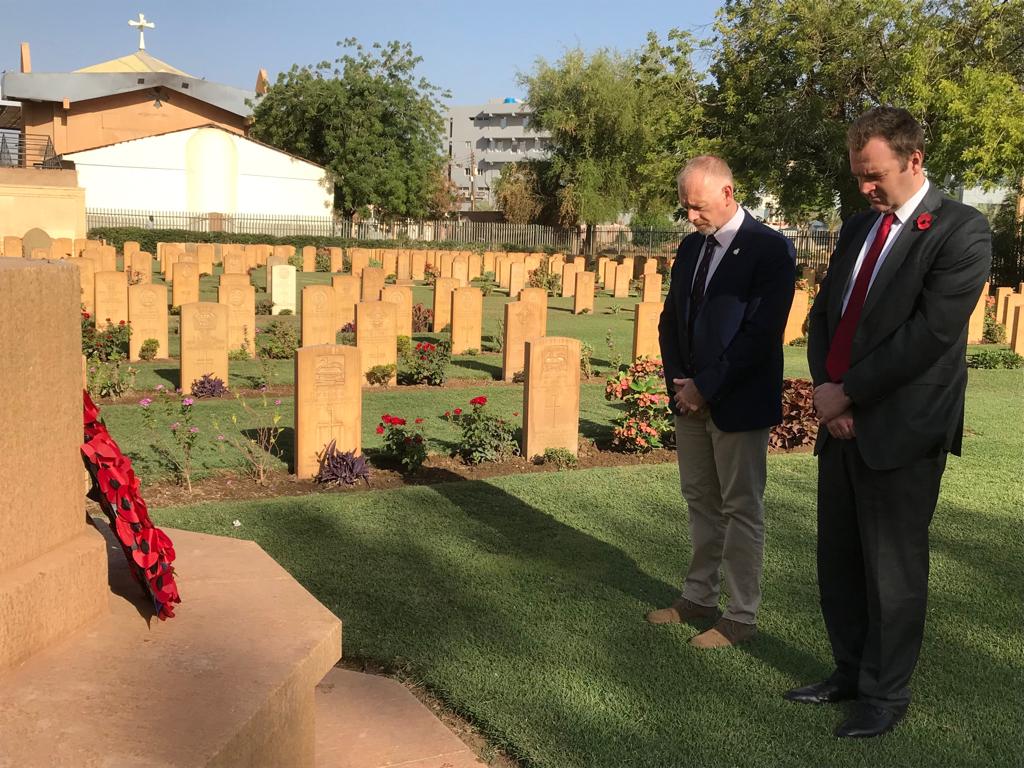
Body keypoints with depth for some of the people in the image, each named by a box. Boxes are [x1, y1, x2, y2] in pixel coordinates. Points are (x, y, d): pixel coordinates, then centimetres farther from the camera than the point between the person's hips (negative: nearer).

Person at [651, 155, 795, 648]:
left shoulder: (770, 249, -12)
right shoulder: (691, 247, 10)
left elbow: (760, 333, -19)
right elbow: (671, 320, 14)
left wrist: (705, 387, -17)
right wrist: (678, 382, 0)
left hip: (738, 402, -7)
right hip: (692, 398, 7)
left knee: (742, 510, 3)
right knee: (701, 502, 15)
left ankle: (741, 618, 13)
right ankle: (699, 598, 28)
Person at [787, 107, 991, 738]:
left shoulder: (961, 231, -10)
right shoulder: (858, 229, 13)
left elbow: (930, 332, -18)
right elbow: (824, 315, 13)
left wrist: (848, 392, -14)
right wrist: (825, 388, -4)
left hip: (900, 430, -7)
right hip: (843, 423, 7)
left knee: (892, 567, 4)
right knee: (838, 560, 14)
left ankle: (886, 693, 20)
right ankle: (850, 672, 31)